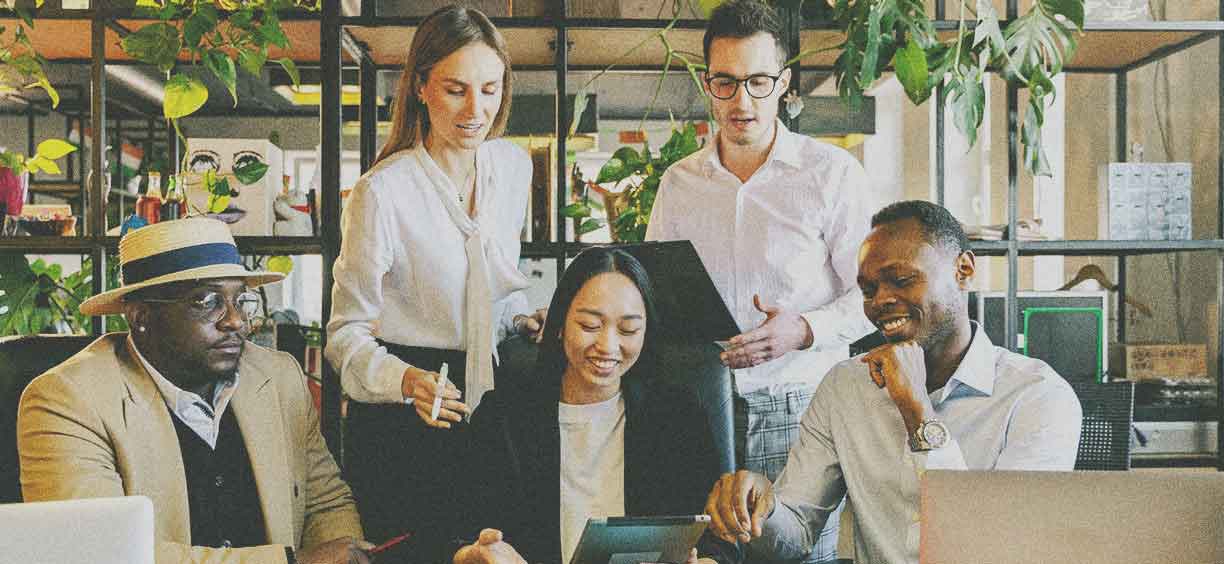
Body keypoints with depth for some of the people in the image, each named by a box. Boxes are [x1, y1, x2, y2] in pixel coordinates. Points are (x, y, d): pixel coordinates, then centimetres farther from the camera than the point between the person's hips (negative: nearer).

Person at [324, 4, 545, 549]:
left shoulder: (513, 166, 1)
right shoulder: (382, 191, -18)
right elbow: (346, 333, -13)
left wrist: (523, 318, -2)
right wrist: (405, 380, -30)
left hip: (485, 397, 6)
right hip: (400, 421, -5)